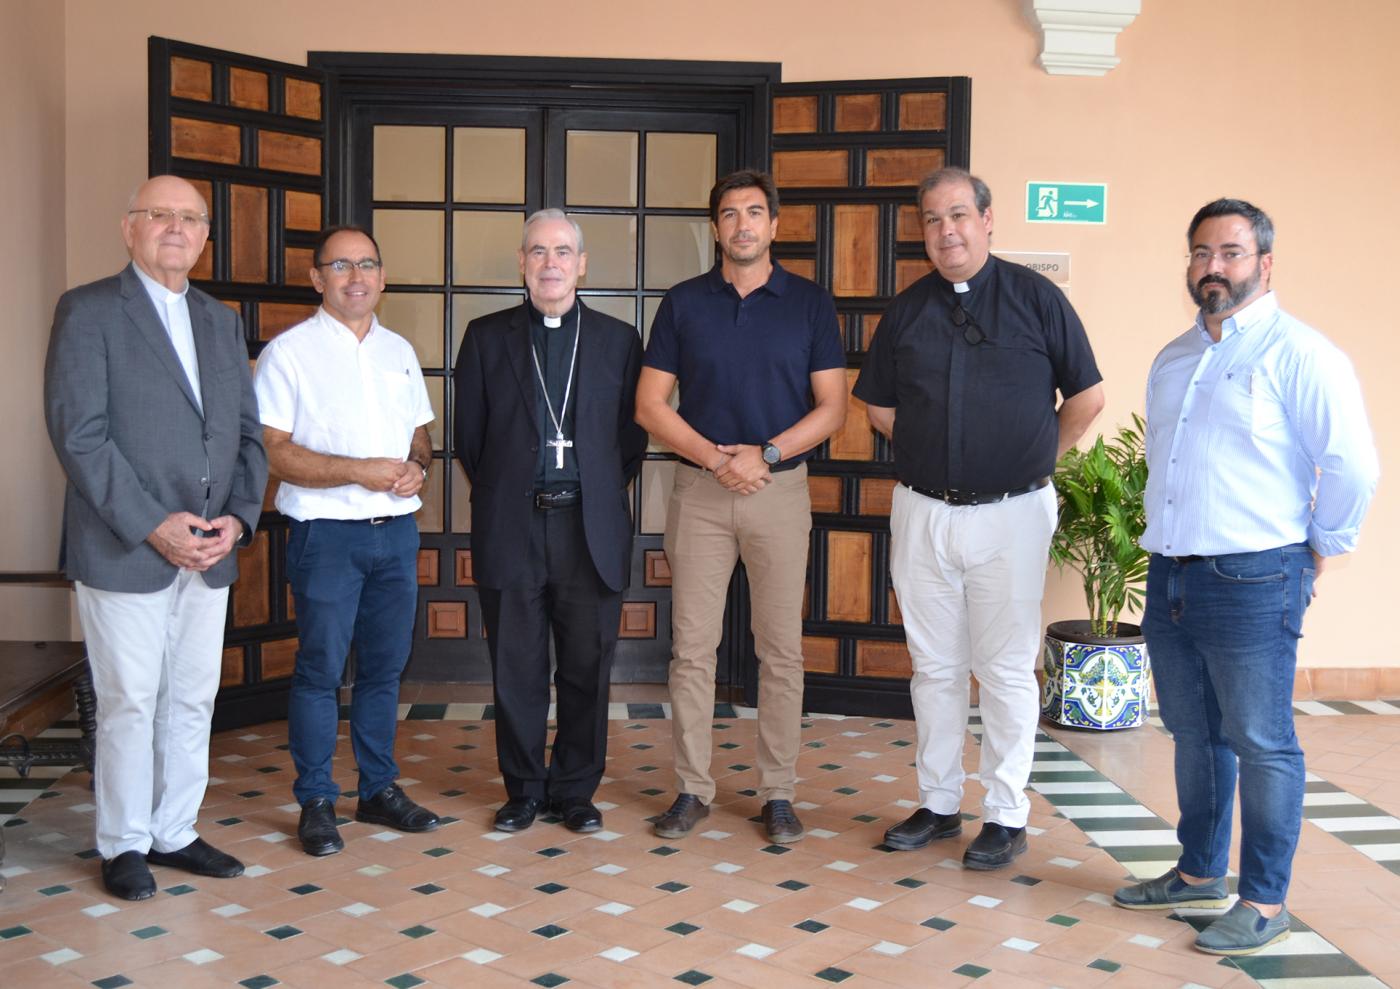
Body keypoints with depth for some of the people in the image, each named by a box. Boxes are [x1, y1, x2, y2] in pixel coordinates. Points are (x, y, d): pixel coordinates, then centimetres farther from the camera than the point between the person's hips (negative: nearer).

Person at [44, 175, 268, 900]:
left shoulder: (222, 322, 14)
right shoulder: (88, 311, -5)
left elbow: (247, 432, 13)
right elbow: (78, 433, -13)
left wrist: (238, 516, -3)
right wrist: (153, 526, -18)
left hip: (209, 554, 6)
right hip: (124, 554, -5)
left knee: (192, 702, 12)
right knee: (129, 704, 3)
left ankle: (175, 833, 25)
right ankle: (123, 846, 18)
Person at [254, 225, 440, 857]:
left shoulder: (399, 351, 14)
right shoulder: (289, 352, -4)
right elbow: (273, 450, -11)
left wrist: (417, 466, -2)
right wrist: (361, 472, -17)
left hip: (397, 530, 5)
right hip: (326, 532, -5)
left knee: (385, 667, 11)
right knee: (320, 670, -1)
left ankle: (379, 790, 22)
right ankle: (316, 803, 10)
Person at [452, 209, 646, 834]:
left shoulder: (618, 340, 8)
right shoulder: (487, 337, 8)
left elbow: (633, 437, 9)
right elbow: (468, 436, 10)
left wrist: (602, 495, 6)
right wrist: (499, 496, 10)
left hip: (591, 529, 0)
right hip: (511, 530, 0)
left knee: (587, 669, 5)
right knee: (517, 671, 6)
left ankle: (575, 791, 19)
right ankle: (524, 790, 20)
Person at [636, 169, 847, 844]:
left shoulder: (809, 304, 4)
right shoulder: (683, 303, 6)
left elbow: (831, 407, 1)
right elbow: (649, 404, 2)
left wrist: (765, 454, -13)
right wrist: (715, 458, -11)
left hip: (779, 488, 0)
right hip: (698, 489, 1)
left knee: (781, 650, 3)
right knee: (692, 648, 3)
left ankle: (777, 793, 14)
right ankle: (692, 789, 14)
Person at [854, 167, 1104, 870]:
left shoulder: (1035, 298, -1)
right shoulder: (906, 310, 7)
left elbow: (1087, 397, 3)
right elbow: (879, 408, 15)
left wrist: (1035, 458, 8)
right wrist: (938, 452, 11)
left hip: (1010, 515, -3)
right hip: (922, 512, 4)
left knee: (1007, 670, 3)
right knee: (934, 666, 11)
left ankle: (1006, 816, 14)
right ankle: (938, 804, 24)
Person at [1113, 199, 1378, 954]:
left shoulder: (1297, 353, -10)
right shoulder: (1173, 360, 16)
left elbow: (1352, 464, -15)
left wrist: (1321, 549, -6)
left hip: (1250, 583, -7)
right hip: (1170, 578, 8)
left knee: (1261, 745, 1)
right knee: (1193, 737, 17)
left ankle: (1264, 902, 12)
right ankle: (1200, 873, 31)